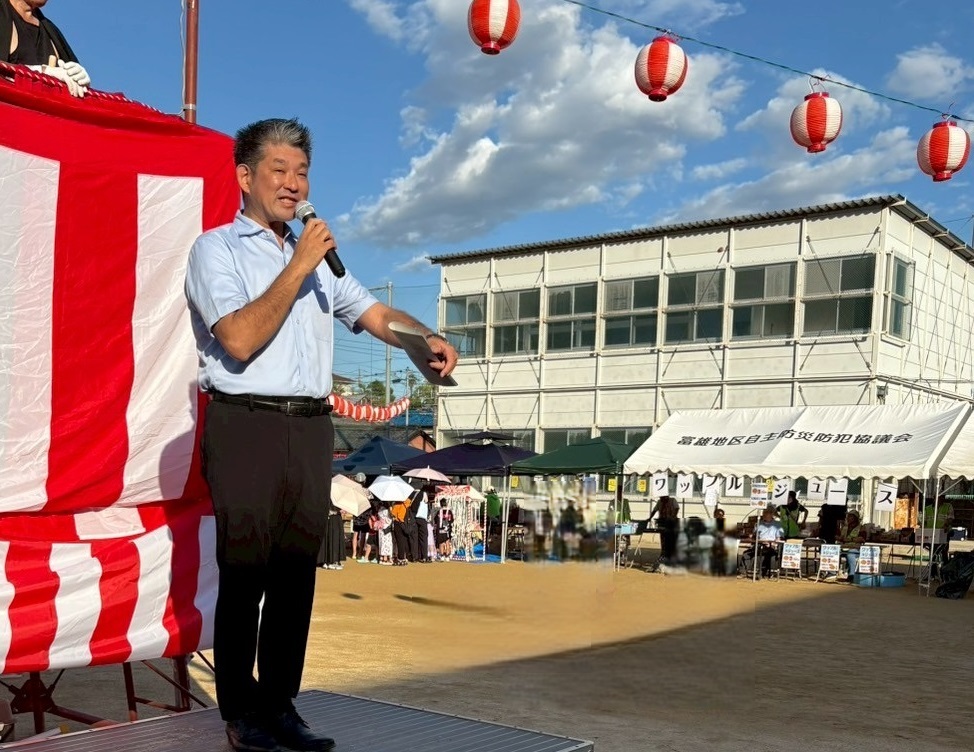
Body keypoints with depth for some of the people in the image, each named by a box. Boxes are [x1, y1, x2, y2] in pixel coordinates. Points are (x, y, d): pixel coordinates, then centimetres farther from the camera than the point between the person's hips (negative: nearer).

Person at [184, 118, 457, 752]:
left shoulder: (318, 257, 22)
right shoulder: (216, 249, 2)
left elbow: (374, 314, 13)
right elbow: (240, 339, -12)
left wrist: (429, 339, -6)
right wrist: (298, 266, -11)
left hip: (311, 428, 6)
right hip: (246, 423, -5)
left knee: (296, 574, 7)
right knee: (245, 573, -2)